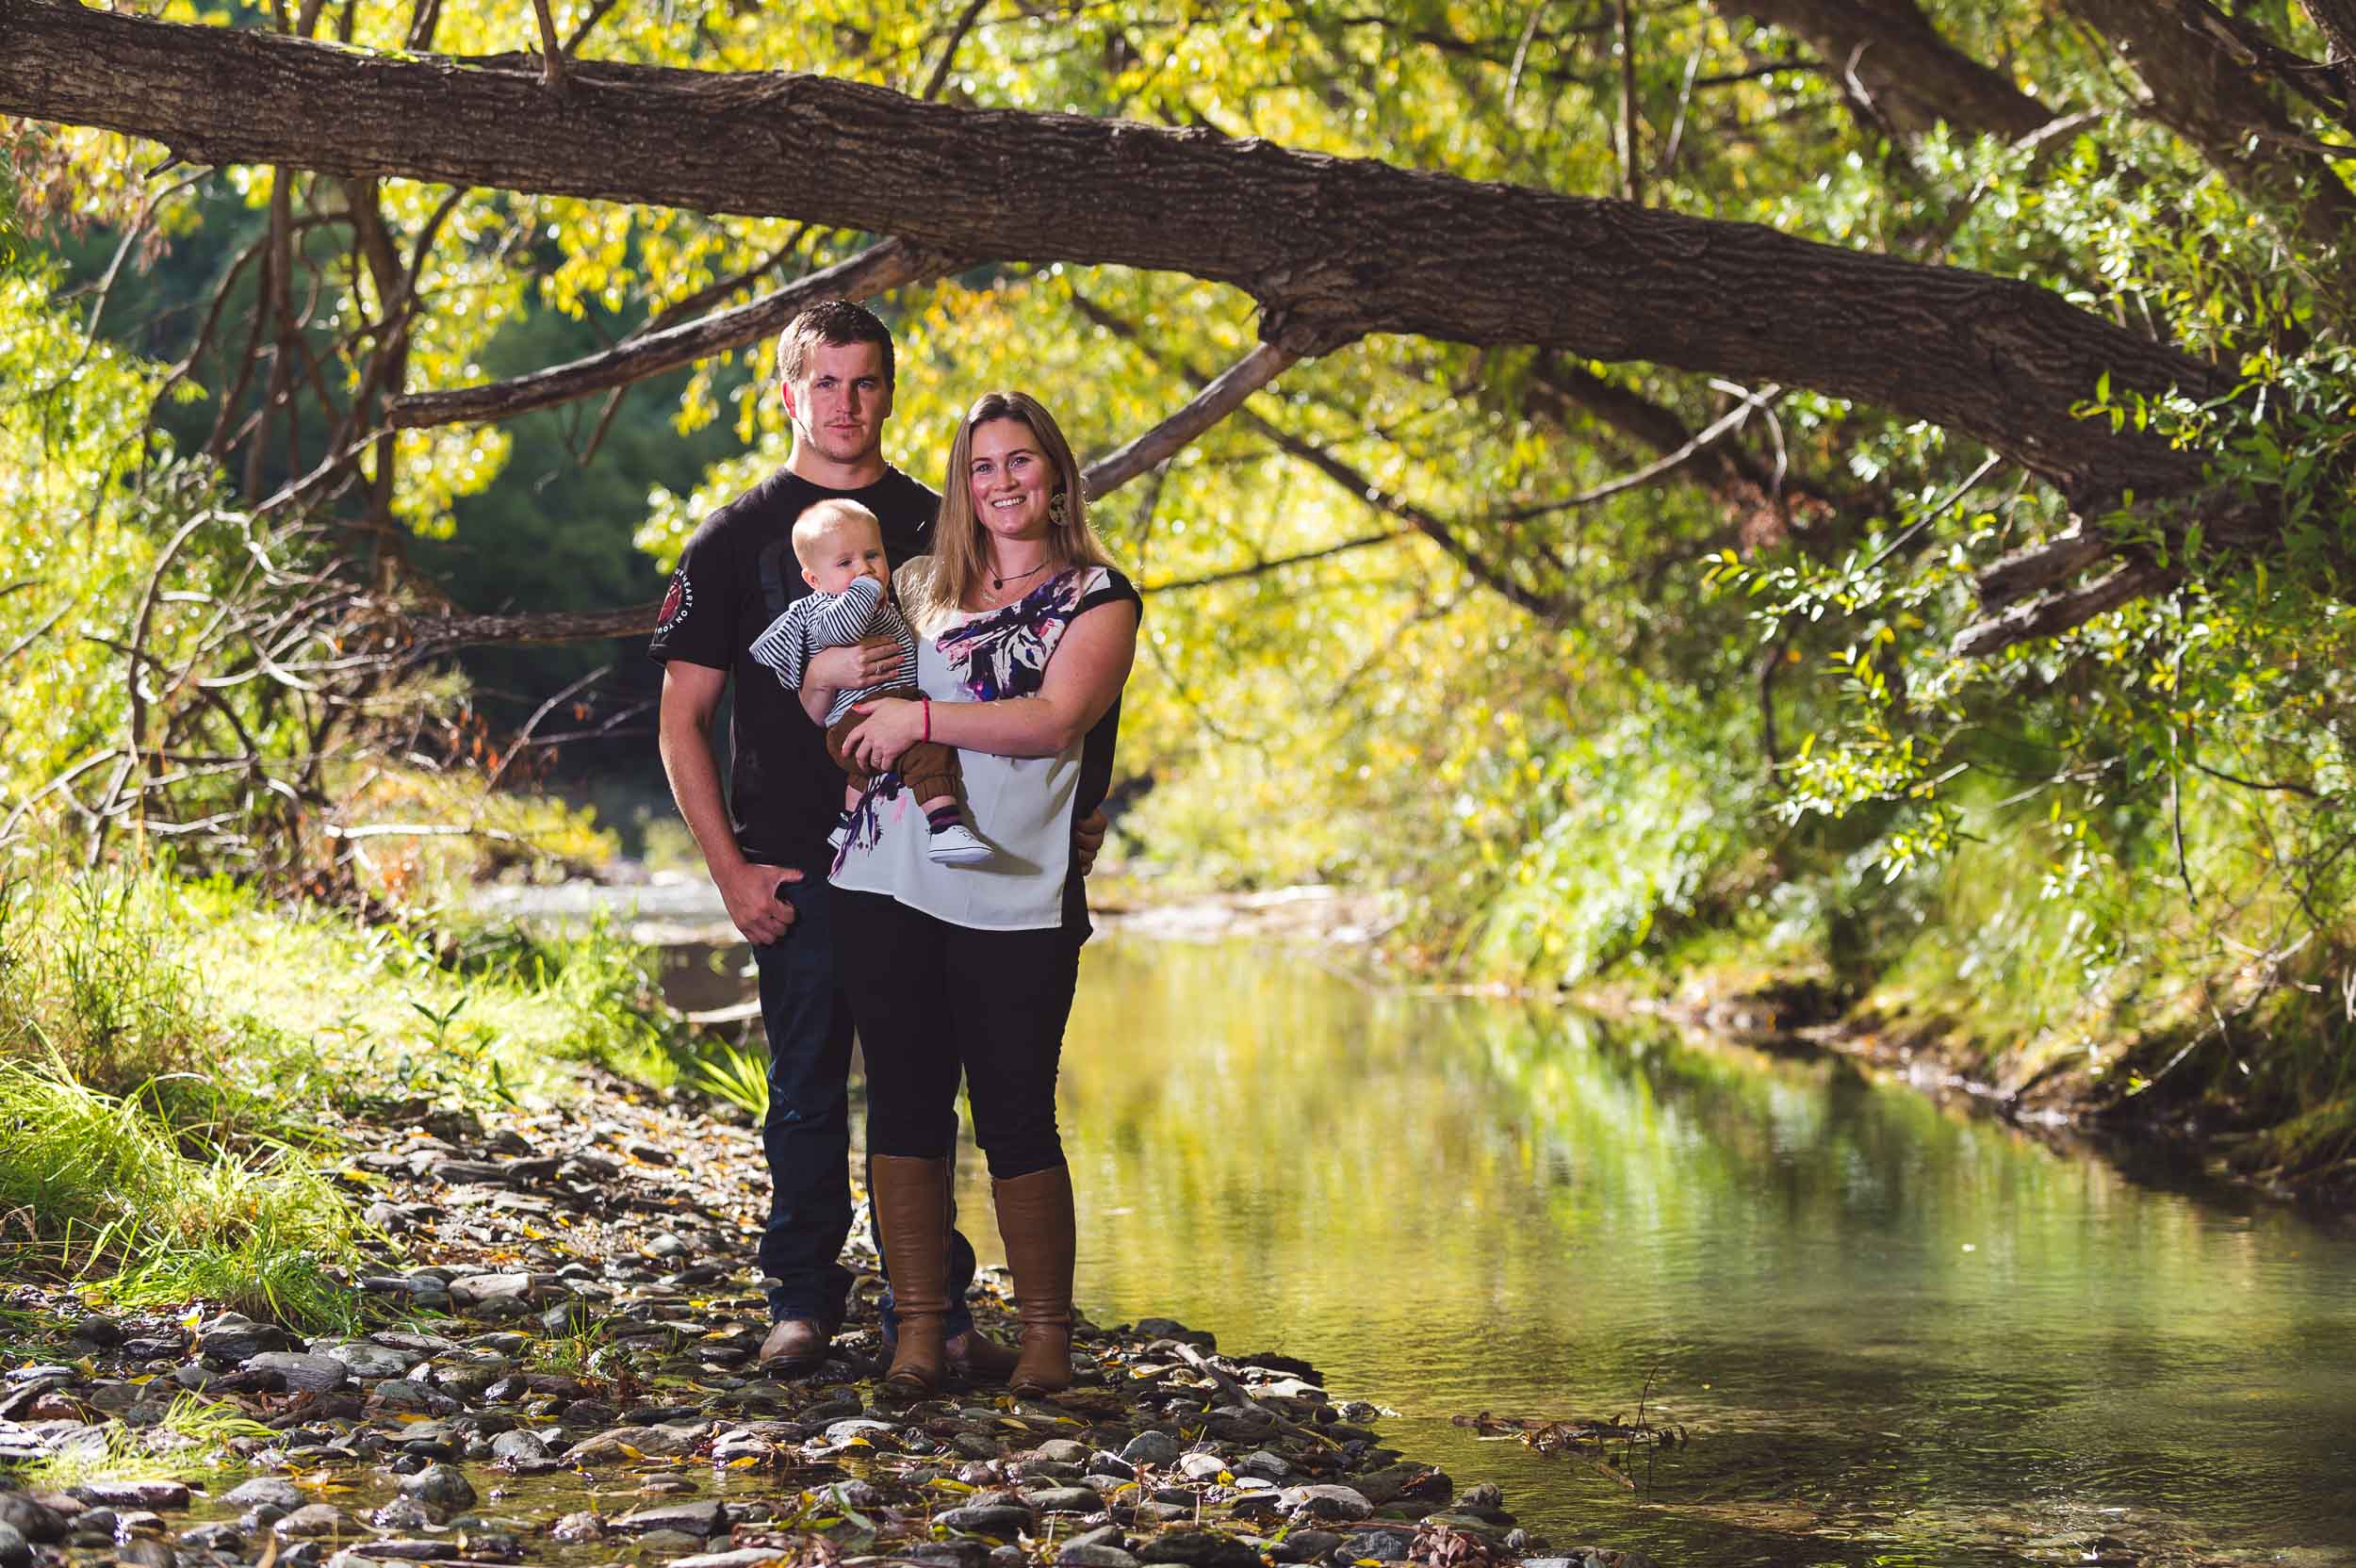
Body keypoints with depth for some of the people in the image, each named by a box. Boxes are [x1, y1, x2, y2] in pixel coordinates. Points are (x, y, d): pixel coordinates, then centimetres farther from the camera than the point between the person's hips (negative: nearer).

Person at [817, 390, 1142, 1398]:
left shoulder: (1097, 597, 5)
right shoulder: (916, 590, 17)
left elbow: (1055, 720, -11)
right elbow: (818, 694, 21)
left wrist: (920, 717, -12)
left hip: (1015, 897, -4)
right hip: (887, 887, 4)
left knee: (1016, 1117, -3)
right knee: (904, 1106, 4)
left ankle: (1046, 1335, 9)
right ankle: (920, 1326, 11)